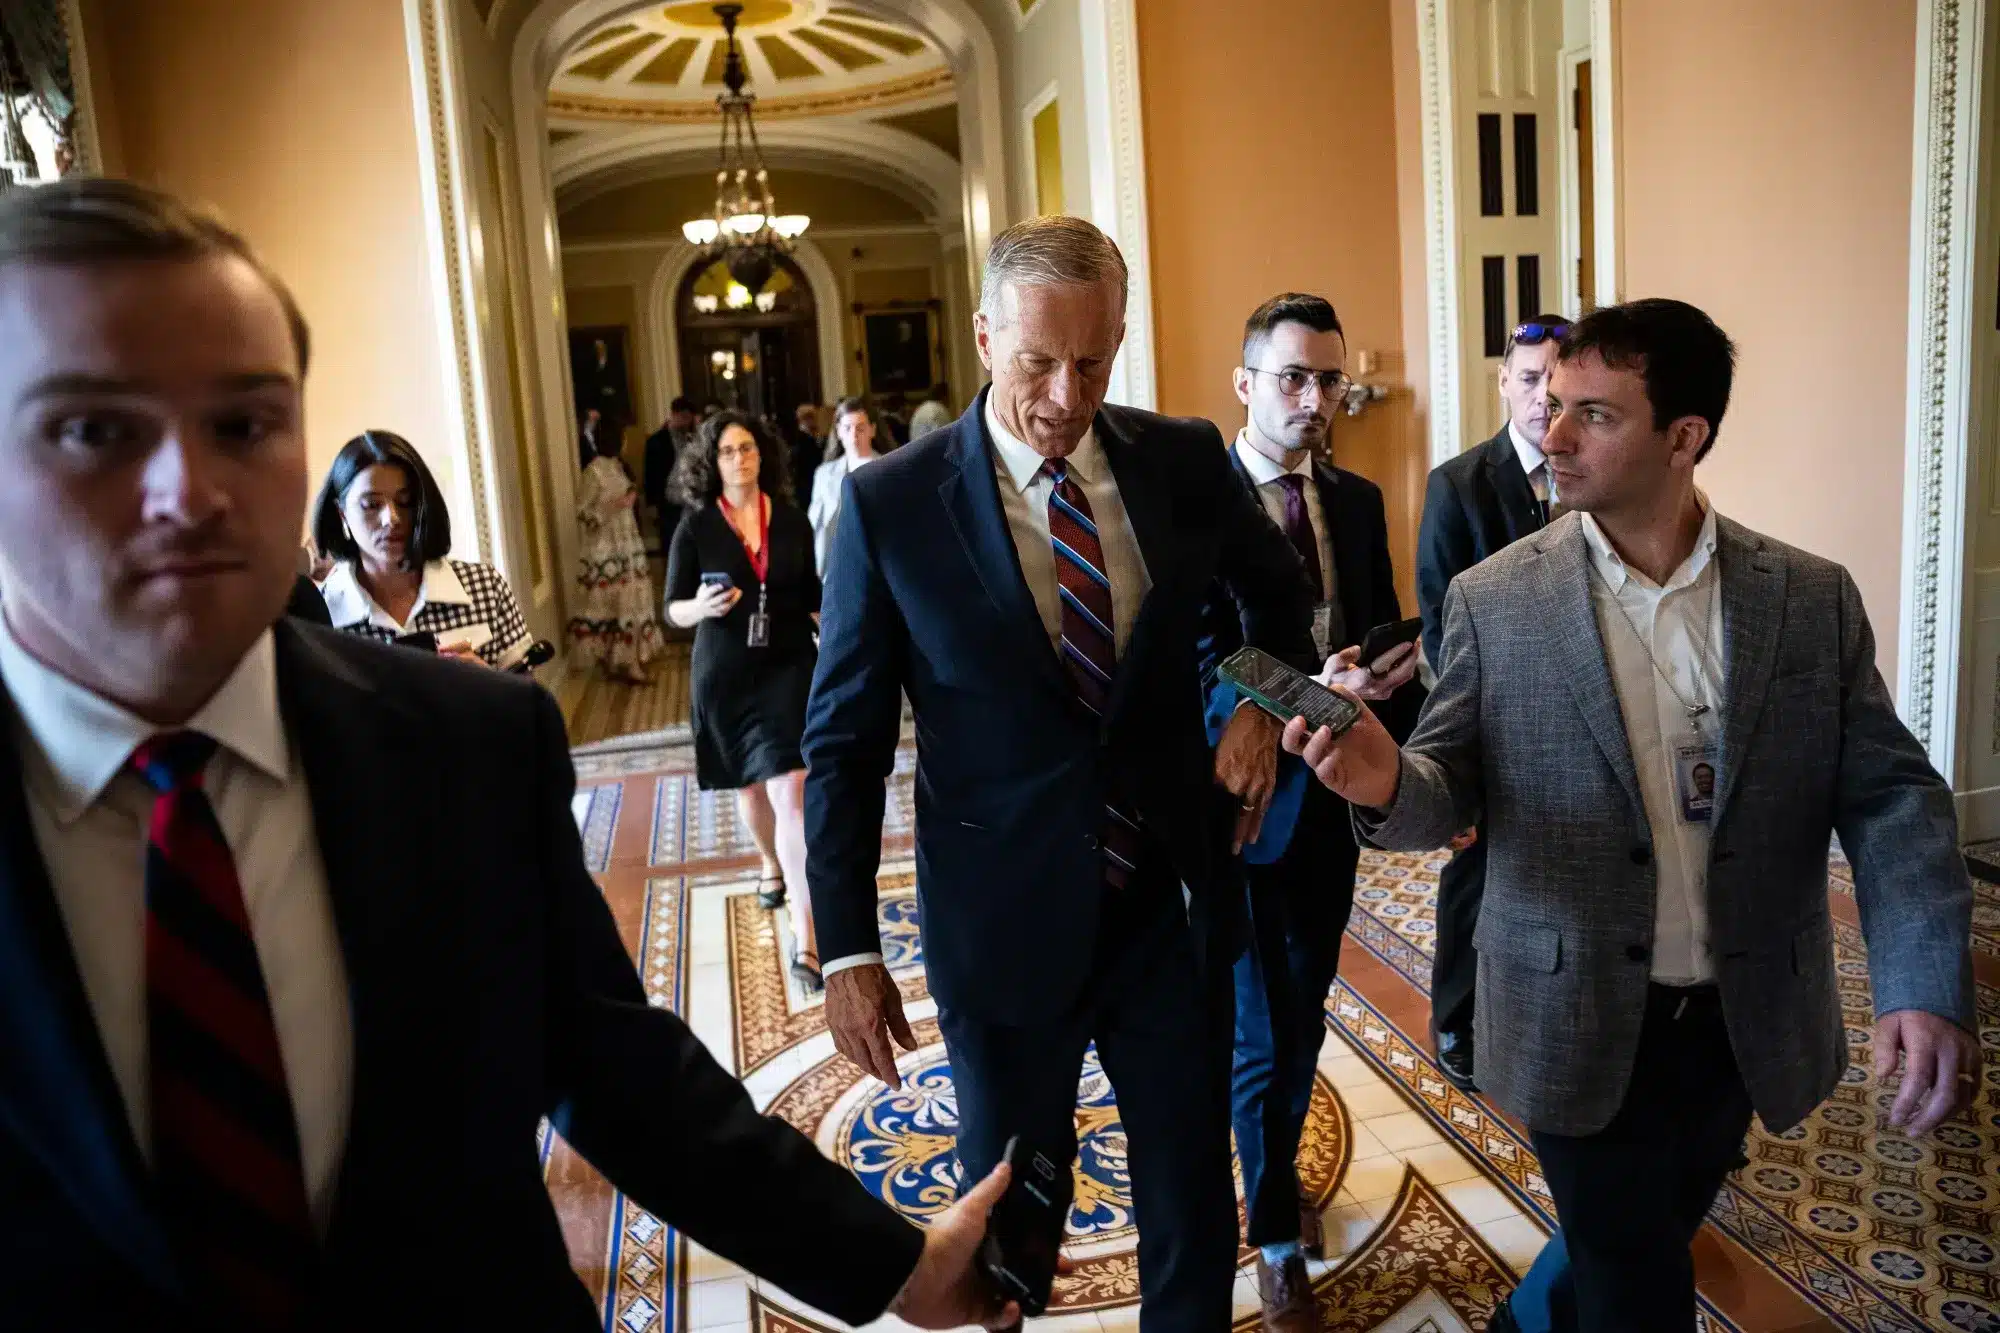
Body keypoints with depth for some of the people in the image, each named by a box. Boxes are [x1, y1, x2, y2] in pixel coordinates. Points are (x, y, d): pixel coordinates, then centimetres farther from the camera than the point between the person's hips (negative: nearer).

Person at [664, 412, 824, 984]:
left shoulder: (792, 520, -1)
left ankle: (805, 937, -13)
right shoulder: (695, 527, -5)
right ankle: (772, 863, 51)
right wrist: (702, 607, -25)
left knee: (791, 793, -12)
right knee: (750, 786, 18)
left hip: (789, 667, -1)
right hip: (724, 674, 1)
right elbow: (673, 608, -4)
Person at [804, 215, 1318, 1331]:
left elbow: (1280, 587, 19)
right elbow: (846, 741, -5)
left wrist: (1262, 699, 2)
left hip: (1173, 903, 3)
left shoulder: (1185, 460, -3)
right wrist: (849, 949, -5)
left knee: (1195, 1209, 16)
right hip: (1008, 922, -2)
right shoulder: (891, 503, -11)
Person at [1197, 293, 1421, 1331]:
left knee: (1304, 1015, 21)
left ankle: (1278, 1173, 46)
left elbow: (1387, 641, 8)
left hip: (1333, 800, 6)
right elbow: (1197, 680, -21)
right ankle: (1277, 1241, 27)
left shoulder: (1358, 502, 4)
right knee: (1263, 1035, 5)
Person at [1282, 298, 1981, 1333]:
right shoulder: (1492, 600, -9)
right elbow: (1450, 790, -6)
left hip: (1748, 1024, 3)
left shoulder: (1813, 599, -4)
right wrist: (1388, 781, -29)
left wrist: (1927, 987, -17)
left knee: (1654, 1235, 24)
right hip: (1581, 1026, -3)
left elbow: (1889, 797, -4)